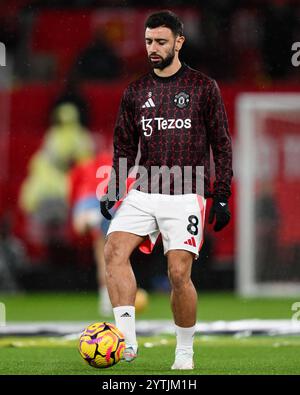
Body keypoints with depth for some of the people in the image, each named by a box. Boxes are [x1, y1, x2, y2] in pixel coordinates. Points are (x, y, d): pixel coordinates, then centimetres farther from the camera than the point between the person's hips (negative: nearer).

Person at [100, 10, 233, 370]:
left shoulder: (203, 88, 2)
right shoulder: (136, 92, 12)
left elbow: (221, 145, 3)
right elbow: (124, 148, 17)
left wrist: (222, 197, -2)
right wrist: (113, 191, 6)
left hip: (185, 197, -3)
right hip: (144, 193, 3)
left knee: (178, 273, -10)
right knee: (114, 249, -20)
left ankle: (185, 354, 9)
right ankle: (127, 340, -21)